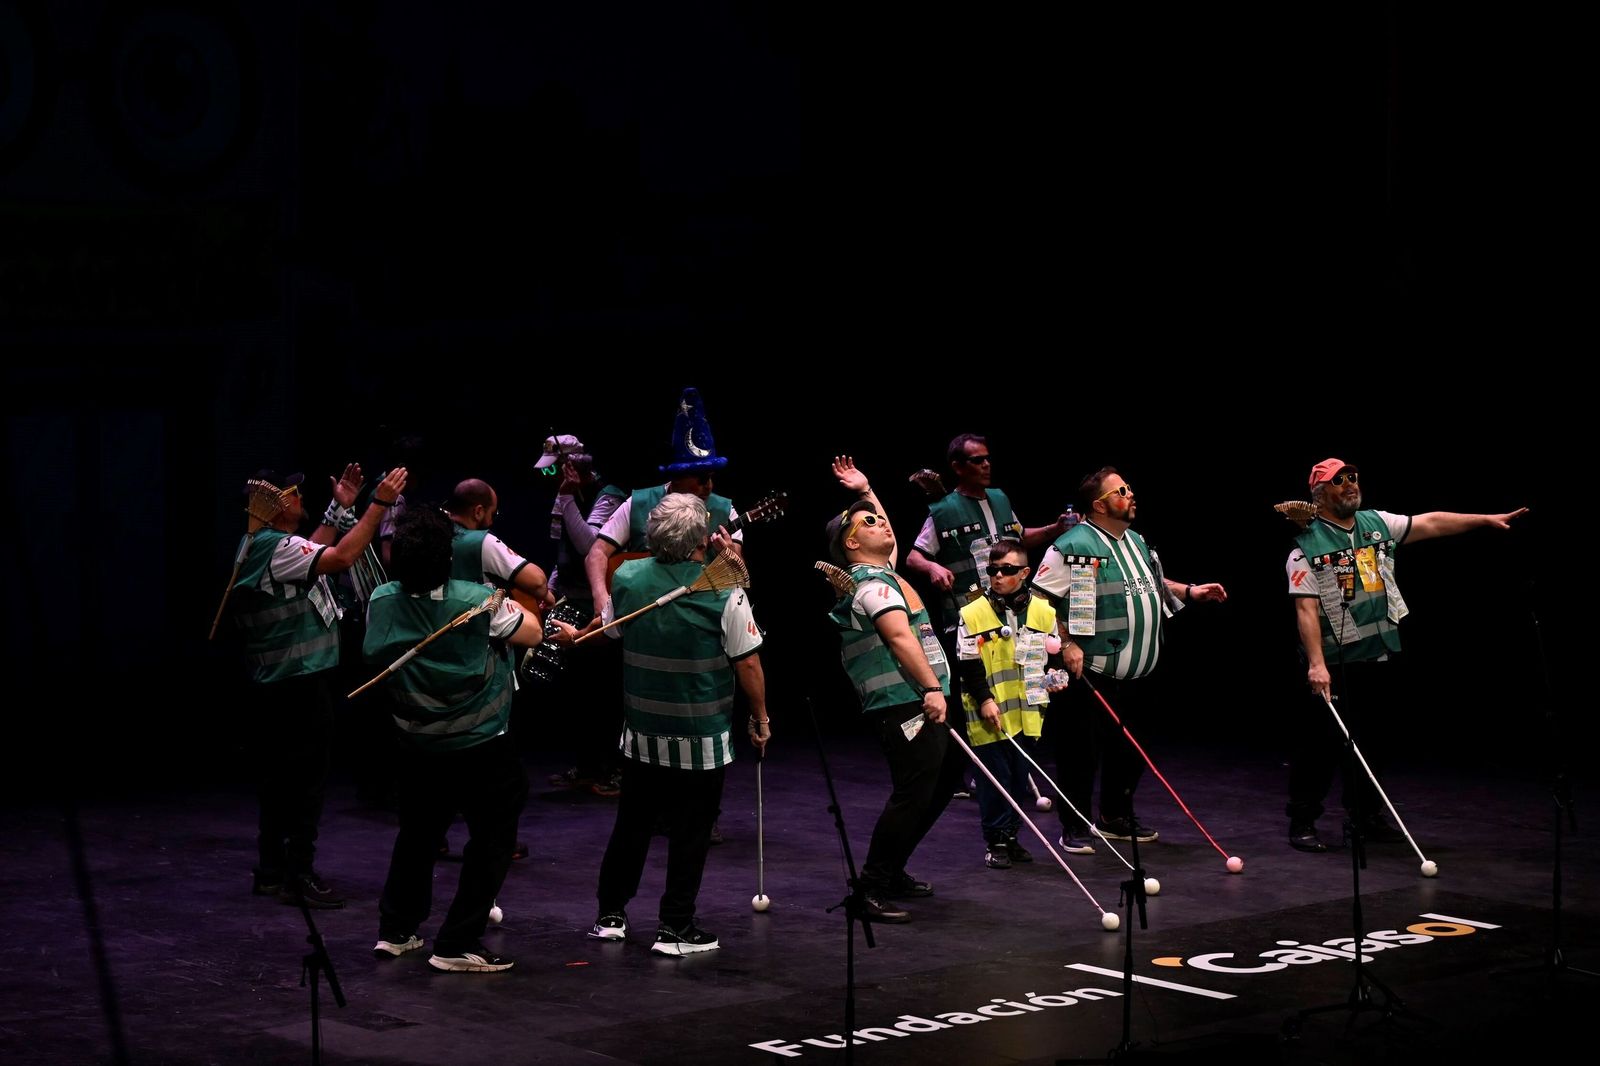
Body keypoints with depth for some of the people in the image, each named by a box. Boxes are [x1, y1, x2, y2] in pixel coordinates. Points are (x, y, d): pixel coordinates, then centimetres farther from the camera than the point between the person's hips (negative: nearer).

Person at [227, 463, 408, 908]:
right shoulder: (274, 547, -20)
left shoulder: (262, 546, 12)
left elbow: (314, 555, 29)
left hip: (276, 685, 11)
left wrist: (339, 507, 26)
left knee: (282, 779, 16)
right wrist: (379, 503, -27)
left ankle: (272, 870, 22)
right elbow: (341, 558, -31)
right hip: (298, 685, -11)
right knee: (305, 779, -4)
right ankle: (299, 875, -1)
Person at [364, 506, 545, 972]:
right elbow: (532, 633, -6)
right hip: (482, 748, -5)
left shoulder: (383, 603, -9)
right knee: (491, 841, 6)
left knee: (417, 834, 22)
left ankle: (395, 930, 28)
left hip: (418, 747, 5)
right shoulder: (477, 602, -21)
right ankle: (457, 944, 3)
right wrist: (504, 596, 9)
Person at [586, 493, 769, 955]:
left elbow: (611, 634, 14)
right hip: (701, 739, -4)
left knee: (632, 823, 17)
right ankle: (675, 927, 9)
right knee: (690, 832, 6)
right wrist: (760, 717, 1)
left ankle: (610, 915, 24)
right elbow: (748, 662, -12)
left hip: (641, 731, 4)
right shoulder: (724, 591, -16)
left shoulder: (627, 579, -3)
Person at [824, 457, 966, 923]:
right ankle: (872, 890, -12)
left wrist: (866, 491, 36)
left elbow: (887, 538, 42)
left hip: (917, 702, 11)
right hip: (903, 705, -11)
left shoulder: (882, 573, 20)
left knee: (949, 771, 18)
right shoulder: (873, 585, -11)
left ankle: (892, 872, 24)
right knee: (913, 793, -15)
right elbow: (901, 637, -22)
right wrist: (932, 687, -29)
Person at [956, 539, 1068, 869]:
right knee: (995, 777, -2)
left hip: (1026, 712, 4)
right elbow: (969, 665, -6)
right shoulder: (973, 614, -5)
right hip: (989, 714, -4)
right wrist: (984, 700, -13)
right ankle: (995, 842, 5)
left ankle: (1011, 835, 22)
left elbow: (1053, 654, 16)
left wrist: (1054, 676, -3)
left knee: (1019, 776, 11)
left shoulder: (1043, 611, 5)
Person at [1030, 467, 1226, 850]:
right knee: (1081, 751, -2)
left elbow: (1153, 584, 32)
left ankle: (1116, 818, 32)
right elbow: (1041, 600, -16)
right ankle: (1073, 829, 7)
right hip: (1092, 674, -8)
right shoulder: (1075, 546, -14)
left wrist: (1190, 592, 18)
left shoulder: (1136, 542, 15)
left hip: (1136, 675, 8)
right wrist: (1066, 644, -21)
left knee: (1130, 748, 16)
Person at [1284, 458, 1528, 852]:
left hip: (1377, 655, 6)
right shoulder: (1307, 547, -9)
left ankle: (1365, 815, 24)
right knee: (1322, 741, -4)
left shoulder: (1378, 524, 10)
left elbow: (1430, 523, 14)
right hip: (1333, 662, -6)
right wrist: (1316, 664, -25)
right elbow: (1306, 610, -16)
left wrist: (1485, 519, 8)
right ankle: (1302, 821, 5)